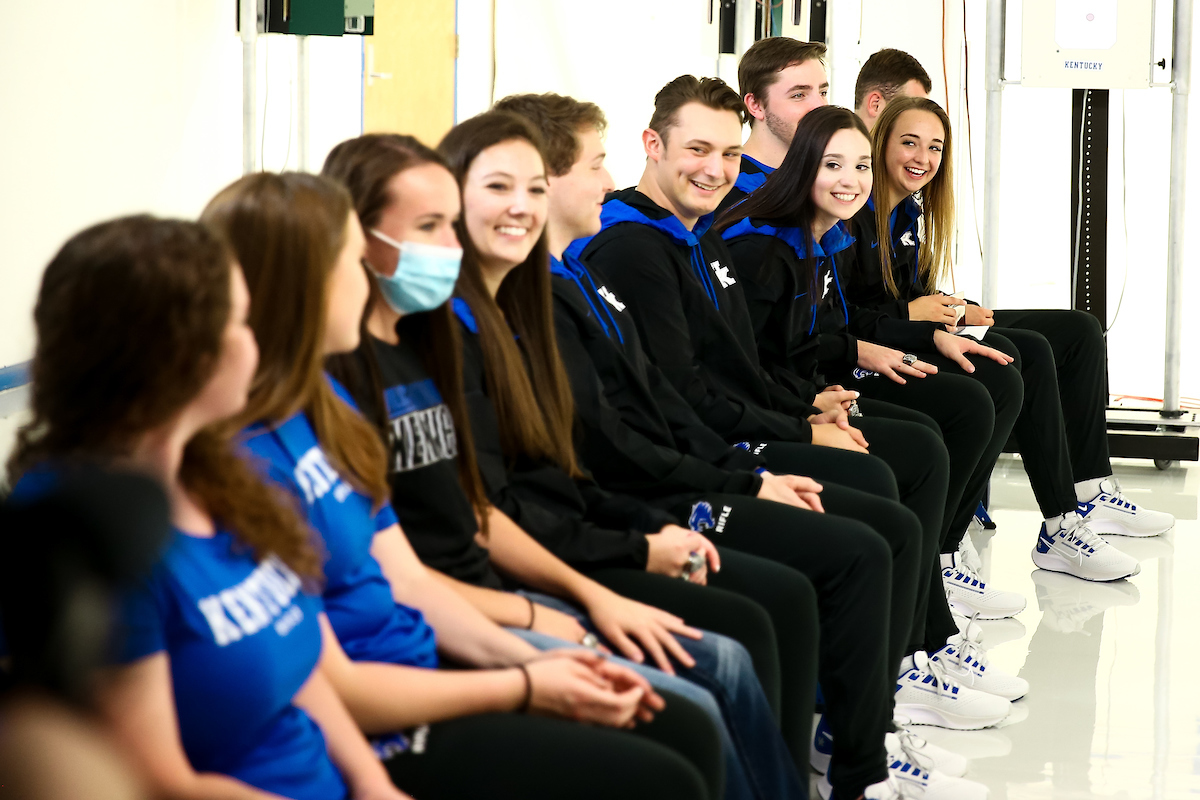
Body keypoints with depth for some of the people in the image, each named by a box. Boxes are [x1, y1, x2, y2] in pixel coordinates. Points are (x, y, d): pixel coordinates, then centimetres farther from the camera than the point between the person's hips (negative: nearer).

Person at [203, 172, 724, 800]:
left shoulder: (324, 404, 8)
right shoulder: (249, 461, -23)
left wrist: (529, 659, -1)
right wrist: (523, 688, -13)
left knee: (686, 731, 7)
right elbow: (330, 687, -21)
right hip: (380, 741, -10)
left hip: (424, 672, 10)